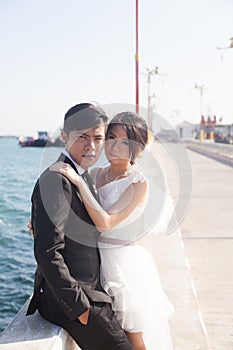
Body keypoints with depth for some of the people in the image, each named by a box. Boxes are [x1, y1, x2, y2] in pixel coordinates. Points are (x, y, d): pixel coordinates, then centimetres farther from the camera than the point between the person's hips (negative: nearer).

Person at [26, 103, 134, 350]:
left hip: (86, 293, 10)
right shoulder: (56, 181, -21)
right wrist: (79, 307, -21)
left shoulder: (83, 176, 10)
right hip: (69, 301, -10)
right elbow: (47, 253, -25)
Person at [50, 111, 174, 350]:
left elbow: (105, 222, -26)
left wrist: (78, 181, -27)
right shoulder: (96, 174, 3)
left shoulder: (138, 182, -15)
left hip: (125, 264, -6)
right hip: (97, 260, 6)